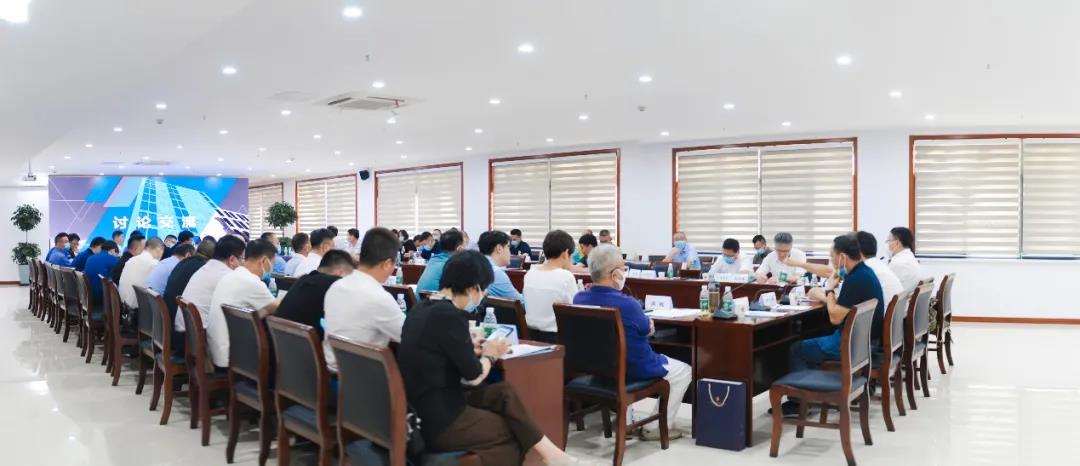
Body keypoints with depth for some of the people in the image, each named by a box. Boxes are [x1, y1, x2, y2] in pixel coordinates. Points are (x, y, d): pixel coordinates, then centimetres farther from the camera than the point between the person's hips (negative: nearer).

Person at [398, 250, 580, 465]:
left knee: (504, 393, 6)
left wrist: (469, 348, 6)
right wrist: (490, 355, 4)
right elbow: (474, 376, -13)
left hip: (421, 408, 8)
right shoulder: (450, 315, -20)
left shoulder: (421, 308, 7)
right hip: (440, 421, -8)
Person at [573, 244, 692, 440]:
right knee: (684, 371, 15)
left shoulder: (579, 298, -11)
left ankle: (623, 417, 35)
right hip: (634, 371, -7)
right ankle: (656, 428, 14)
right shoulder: (626, 304, -30)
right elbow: (649, 330, -10)